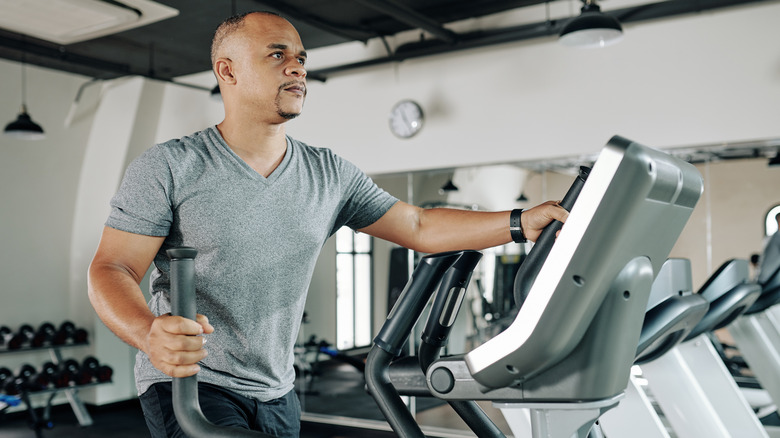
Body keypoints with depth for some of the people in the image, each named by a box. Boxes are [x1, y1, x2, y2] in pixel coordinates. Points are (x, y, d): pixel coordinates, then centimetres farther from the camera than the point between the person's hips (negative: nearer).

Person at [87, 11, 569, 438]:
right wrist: (150, 335, -34)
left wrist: (522, 222, -6)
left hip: (276, 392, 5)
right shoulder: (168, 168, -9)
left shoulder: (330, 174, 3)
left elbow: (420, 227, 4)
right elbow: (112, 269, -12)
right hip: (188, 384, -5)